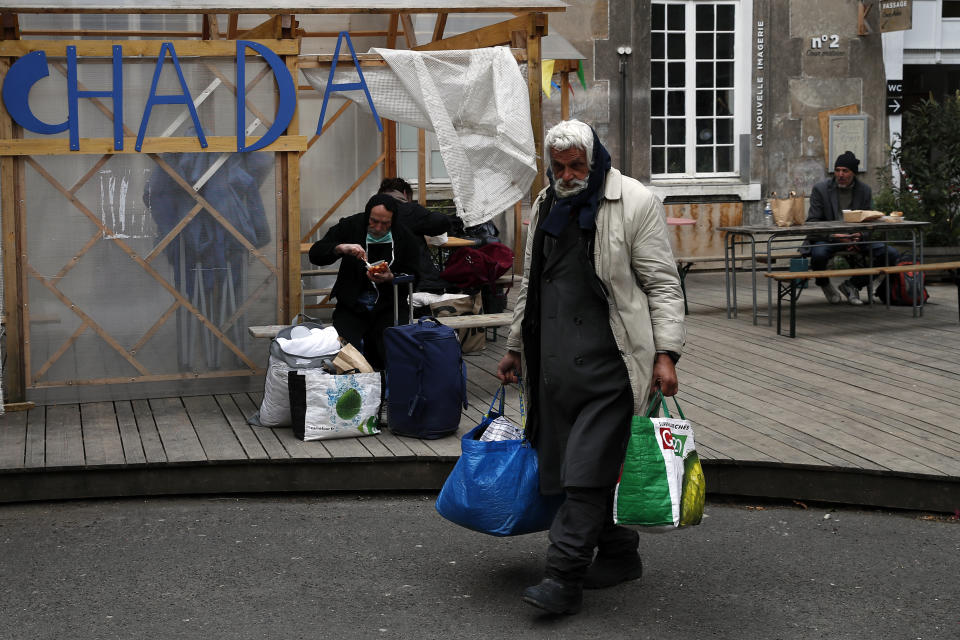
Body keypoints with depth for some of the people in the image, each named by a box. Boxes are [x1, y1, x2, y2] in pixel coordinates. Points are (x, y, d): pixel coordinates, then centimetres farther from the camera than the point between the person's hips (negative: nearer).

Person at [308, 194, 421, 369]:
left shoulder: (405, 237, 0)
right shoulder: (350, 226, 0)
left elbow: (413, 278, 5)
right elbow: (315, 253, -3)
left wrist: (391, 278, -16)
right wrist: (341, 248, -23)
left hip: (388, 307, 0)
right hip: (352, 307, 0)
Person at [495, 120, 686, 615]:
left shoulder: (635, 203, -5)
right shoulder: (546, 206, 15)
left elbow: (662, 284, -6)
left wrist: (666, 353, -14)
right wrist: (516, 348, 25)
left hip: (609, 360, -7)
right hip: (556, 360, 7)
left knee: (588, 465, -9)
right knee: (565, 461, 10)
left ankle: (564, 576, -6)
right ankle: (619, 555, 25)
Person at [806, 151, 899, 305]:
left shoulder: (865, 190, 5)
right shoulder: (820, 188, -5)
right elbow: (812, 221, -8)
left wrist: (859, 236, -17)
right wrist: (833, 236, -25)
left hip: (856, 237, 4)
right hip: (827, 238, -3)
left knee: (890, 253, -15)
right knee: (818, 253, -39)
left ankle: (853, 284, 4)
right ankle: (824, 285, -2)